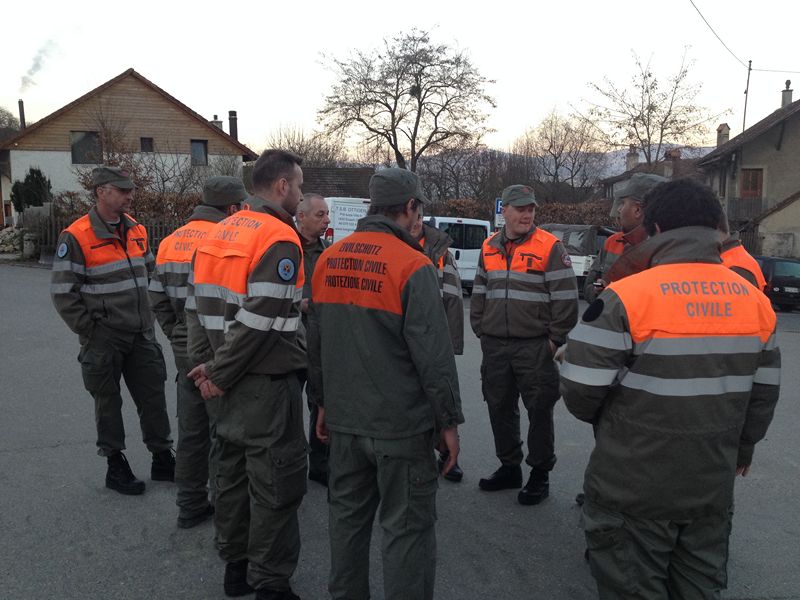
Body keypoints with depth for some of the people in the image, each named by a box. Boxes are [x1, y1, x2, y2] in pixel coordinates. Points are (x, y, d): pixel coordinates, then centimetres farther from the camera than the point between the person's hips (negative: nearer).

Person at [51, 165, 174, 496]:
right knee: (108, 403, 8)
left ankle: (163, 460, 23)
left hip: (141, 334, 6)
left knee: (153, 396, 10)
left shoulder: (137, 230, 7)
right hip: (103, 339, -5)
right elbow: (63, 292, -12)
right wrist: (90, 330, -11)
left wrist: (147, 318, 12)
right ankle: (116, 467, 23)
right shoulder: (76, 237, -12)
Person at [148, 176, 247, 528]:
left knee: (191, 430, 17)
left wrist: (177, 337, 16)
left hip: (185, 351, 8)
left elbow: (158, 298, 11)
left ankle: (191, 505, 30)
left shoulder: (171, 241, 10)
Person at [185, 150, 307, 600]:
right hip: (269, 382, -9)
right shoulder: (280, 239, -16)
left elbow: (198, 304, 10)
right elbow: (259, 322, -23)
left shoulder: (221, 232, 10)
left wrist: (206, 363, 9)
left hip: (233, 384, 9)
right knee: (276, 483, 3)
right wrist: (219, 375, -13)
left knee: (235, 469, 19)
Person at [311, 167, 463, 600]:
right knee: (408, 528, 7)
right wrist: (449, 420, -6)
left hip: (344, 419, 7)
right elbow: (434, 354, -16)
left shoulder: (328, 260, 4)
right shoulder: (412, 265, -16)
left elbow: (316, 342, 11)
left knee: (348, 516, 20)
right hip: (401, 424, -6)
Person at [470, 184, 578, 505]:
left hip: (535, 347, -5)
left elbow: (566, 297, -9)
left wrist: (555, 339, -9)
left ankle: (540, 474, 20)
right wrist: (480, 330, 12)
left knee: (539, 411, 4)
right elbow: (479, 293, 18)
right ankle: (509, 468, 31)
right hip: (495, 346, 5)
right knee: (500, 408, 14)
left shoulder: (550, 246, -7)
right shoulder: (489, 247, 10)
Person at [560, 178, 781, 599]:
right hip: (713, 486, 6)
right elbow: (763, 393, 8)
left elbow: (580, 390, -18)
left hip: (635, 489, -5)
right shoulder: (754, 299, 0)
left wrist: (604, 420, 4)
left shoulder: (627, 297, -19)